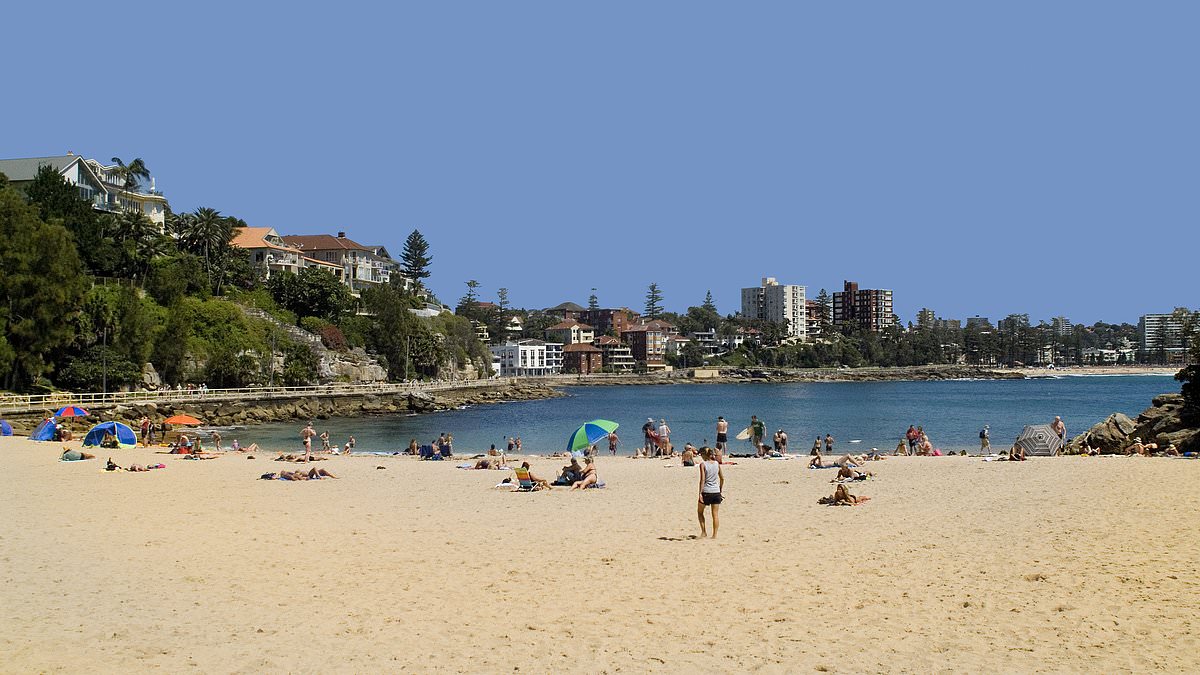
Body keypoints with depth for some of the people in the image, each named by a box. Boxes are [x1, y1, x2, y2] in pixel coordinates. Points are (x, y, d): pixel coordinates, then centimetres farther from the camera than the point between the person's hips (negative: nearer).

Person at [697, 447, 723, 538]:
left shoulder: (703, 464, -8)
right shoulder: (717, 463, 6)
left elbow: (702, 480, -13)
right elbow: (722, 478, 10)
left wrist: (700, 493, -12)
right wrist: (721, 490, 21)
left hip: (706, 491, -4)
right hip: (716, 492, 4)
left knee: (700, 512, 16)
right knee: (715, 514, 7)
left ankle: (704, 532, 11)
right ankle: (715, 535, 7)